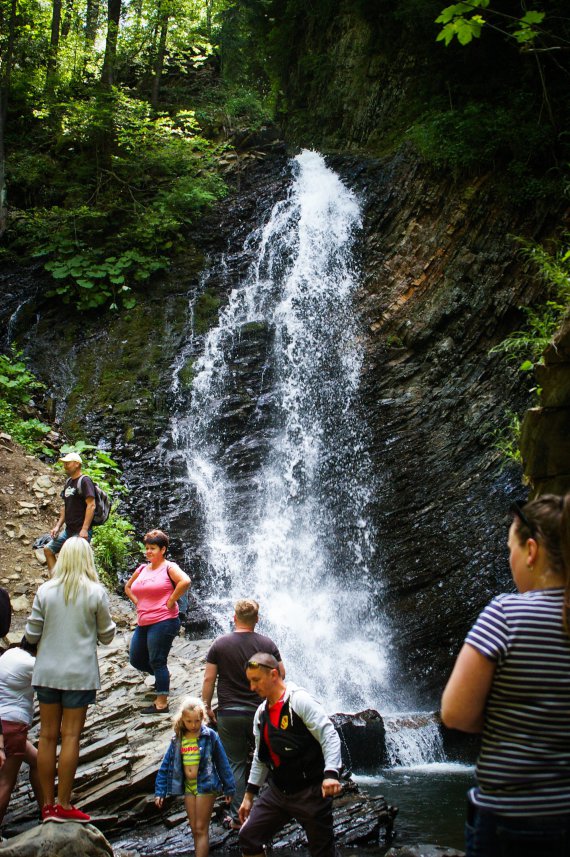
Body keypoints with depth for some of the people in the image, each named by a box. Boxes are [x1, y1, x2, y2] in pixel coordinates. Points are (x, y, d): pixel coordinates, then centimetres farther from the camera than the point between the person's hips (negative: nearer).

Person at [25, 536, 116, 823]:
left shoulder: (45, 591, -2)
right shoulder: (96, 592, -7)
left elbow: (31, 635, 2)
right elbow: (106, 636, 0)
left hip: (46, 672, 3)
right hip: (79, 673, -3)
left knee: (47, 735, 9)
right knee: (70, 736, 2)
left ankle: (48, 805, 14)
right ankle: (63, 806, 5)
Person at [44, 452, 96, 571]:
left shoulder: (84, 481, -11)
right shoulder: (68, 481, 16)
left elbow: (91, 505, -19)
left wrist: (85, 529, -25)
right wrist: (58, 526, 15)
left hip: (81, 531, -10)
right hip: (68, 530, 10)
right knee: (48, 549, 12)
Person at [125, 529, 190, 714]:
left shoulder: (169, 568, -7)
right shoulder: (142, 569, 14)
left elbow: (185, 581, -24)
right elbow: (128, 587, 30)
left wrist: (171, 601, -18)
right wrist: (137, 602, 14)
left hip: (163, 622, -8)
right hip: (143, 623, 8)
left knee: (157, 661, -5)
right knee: (136, 659, 13)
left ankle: (161, 704, 2)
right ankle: (162, 676, 38)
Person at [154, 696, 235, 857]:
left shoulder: (210, 736, -8)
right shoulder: (178, 740, 2)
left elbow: (222, 763, -2)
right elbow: (166, 765, 7)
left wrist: (229, 788, 1)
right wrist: (160, 791, 4)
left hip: (205, 786, -4)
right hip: (188, 788, 4)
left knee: (201, 829, -3)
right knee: (194, 829, 11)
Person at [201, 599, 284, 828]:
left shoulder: (220, 644, -5)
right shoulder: (267, 644, -4)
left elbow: (209, 679, -4)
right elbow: (280, 675, 2)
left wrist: (207, 706, 6)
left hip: (228, 713, 0)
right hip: (259, 712, 1)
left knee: (235, 764, 7)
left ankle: (237, 817, 9)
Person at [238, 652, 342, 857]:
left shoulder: (300, 701, -13)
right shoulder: (261, 713, 10)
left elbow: (330, 736, -20)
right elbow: (260, 758, 19)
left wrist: (331, 774, -33)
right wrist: (249, 795, 17)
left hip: (310, 792, -7)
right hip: (277, 792, 7)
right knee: (248, 837, 0)